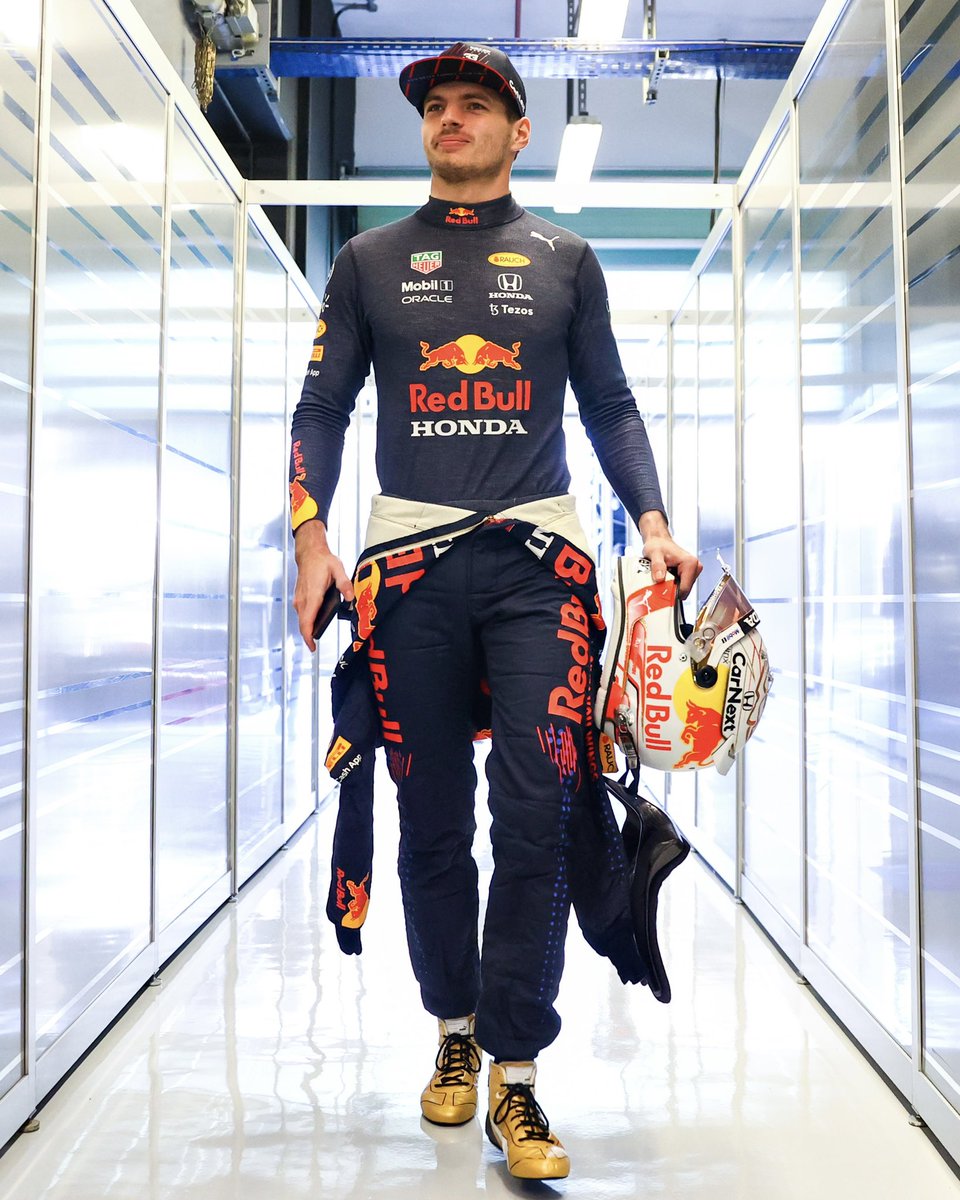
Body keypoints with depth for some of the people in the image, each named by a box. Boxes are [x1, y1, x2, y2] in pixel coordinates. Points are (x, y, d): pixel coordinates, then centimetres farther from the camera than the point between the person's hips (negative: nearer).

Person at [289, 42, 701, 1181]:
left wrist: (654, 523, 2)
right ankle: (456, 1028, 25)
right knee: (433, 820, 6)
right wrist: (311, 541, -2)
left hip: (535, 556, 0)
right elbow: (321, 409, 12)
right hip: (408, 557, 1)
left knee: (535, 816, -8)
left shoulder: (564, 257, 15)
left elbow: (609, 404, 15)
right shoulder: (369, 261, 14)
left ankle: (514, 1079, 2)